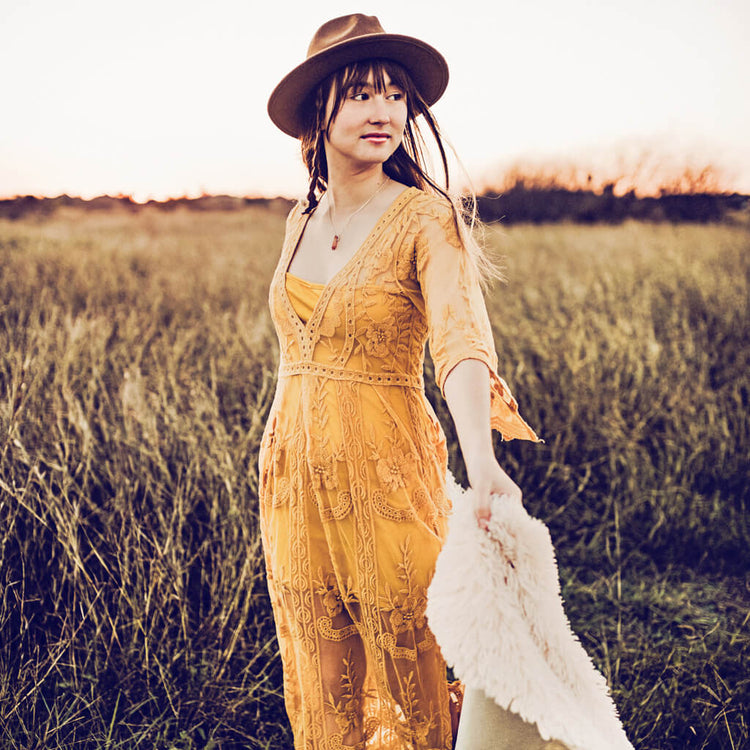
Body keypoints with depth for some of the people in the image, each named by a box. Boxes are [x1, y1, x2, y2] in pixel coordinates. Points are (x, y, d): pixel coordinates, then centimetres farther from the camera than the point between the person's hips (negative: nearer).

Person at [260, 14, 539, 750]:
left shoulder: (425, 218, -12)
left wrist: (481, 459, -43)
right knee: (325, 684, 15)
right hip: (294, 476, 5)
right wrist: (283, 462, 14)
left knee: (415, 674, 8)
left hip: (386, 475, -5)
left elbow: (461, 341, -26)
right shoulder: (301, 220, 7)